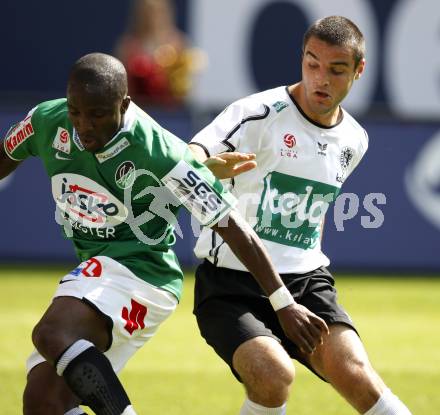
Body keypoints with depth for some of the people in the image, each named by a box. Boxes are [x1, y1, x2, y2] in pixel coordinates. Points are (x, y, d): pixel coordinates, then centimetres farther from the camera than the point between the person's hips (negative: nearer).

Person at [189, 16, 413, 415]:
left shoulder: (354, 141, 7)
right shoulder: (260, 114, -14)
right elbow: (188, 161, -30)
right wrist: (208, 165, -53)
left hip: (305, 281, 4)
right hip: (231, 282, -4)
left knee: (355, 374, -20)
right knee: (274, 375, -28)